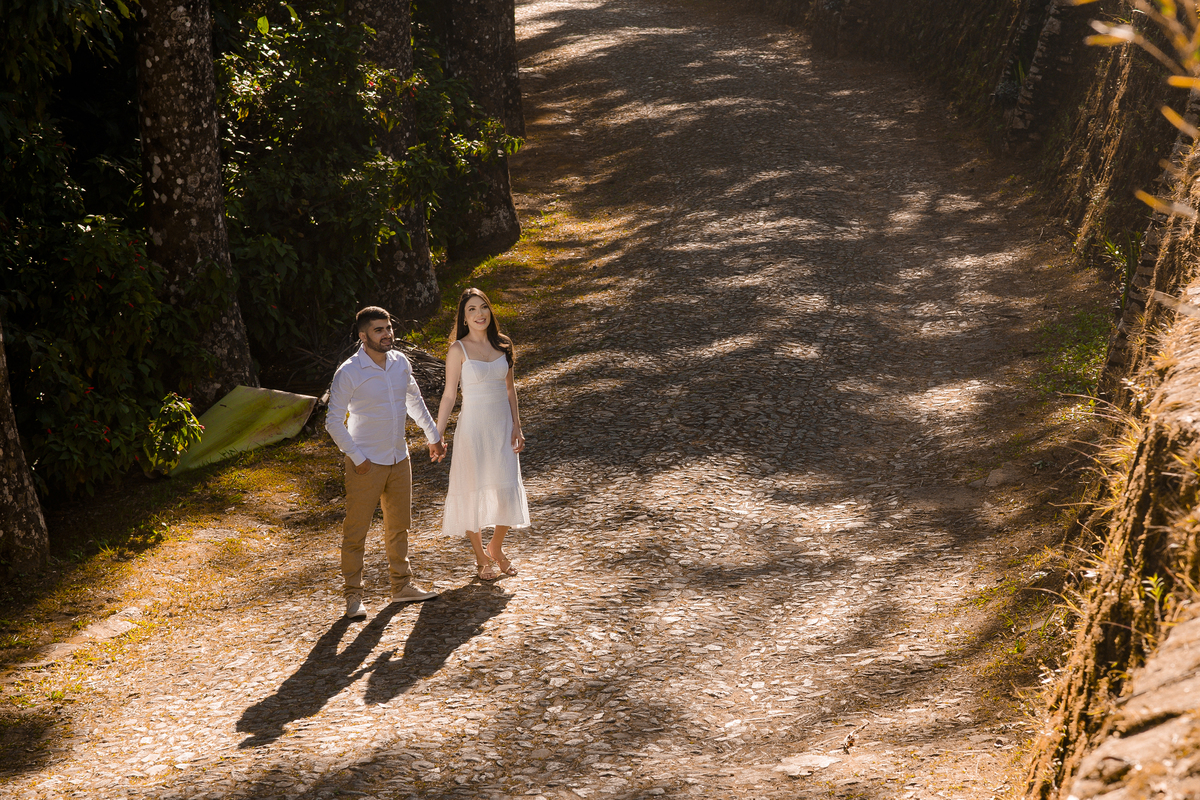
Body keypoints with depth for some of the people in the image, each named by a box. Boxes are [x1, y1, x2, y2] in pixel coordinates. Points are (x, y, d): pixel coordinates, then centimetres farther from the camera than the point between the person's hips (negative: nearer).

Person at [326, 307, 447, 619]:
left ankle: (402, 585, 28)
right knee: (356, 531, -2)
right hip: (366, 464, -6)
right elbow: (334, 421, -12)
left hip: (399, 459, 6)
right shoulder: (349, 373, -16)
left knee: (399, 526, 15)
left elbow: (414, 400, 20)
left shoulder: (400, 362, 2)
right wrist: (357, 458, -15)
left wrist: (433, 436, 23)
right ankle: (353, 596, 6)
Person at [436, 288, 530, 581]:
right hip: (473, 427, -4)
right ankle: (482, 558, 19)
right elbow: (449, 394, -5)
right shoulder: (459, 350, -7)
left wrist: (516, 427, 4)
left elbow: (510, 389, 10)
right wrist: (437, 435, -8)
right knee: (474, 492, 4)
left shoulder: (502, 345, 4)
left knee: (508, 491, 2)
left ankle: (496, 548, 25)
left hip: (502, 426, 4)